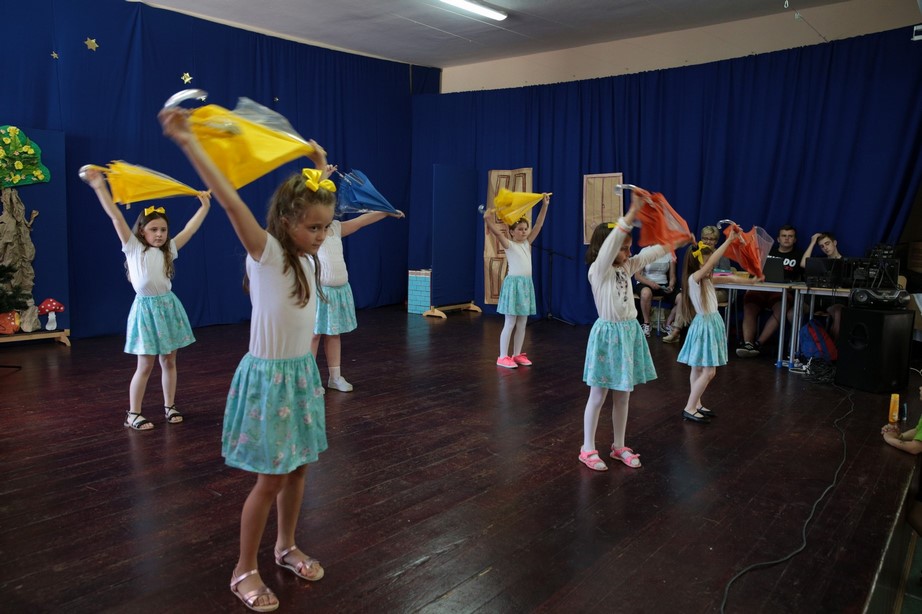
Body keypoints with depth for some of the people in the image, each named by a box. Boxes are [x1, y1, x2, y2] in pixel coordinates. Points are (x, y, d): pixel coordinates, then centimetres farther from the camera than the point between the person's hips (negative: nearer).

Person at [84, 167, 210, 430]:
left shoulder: (168, 250, 7)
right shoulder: (133, 248, -4)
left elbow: (189, 229, 11)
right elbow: (116, 216, -11)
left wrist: (204, 207, 12)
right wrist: (99, 187, -16)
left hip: (168, 305, 4)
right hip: (146, 307, -4)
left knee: (169, 361, 10)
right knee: (145, 365, 0)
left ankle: (169, 406, 22)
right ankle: (132, 414, 12)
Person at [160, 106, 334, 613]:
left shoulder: (306, 254, 3)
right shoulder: (266, 254, -16)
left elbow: (317, 197, 22)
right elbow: (231, 201, -31)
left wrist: (319, 163, 24)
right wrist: (188, 143, -39)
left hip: (302, 373, 7)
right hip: (268, 376, -7)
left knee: (297, 471, 17)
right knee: (270, 480, 2)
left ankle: (286, 548, 37)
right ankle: (244, 571, 21)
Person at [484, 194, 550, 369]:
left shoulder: (527, 243, 12)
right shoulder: (509, 245, -5)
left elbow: (538, 225, 10)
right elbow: (497, 233, -22)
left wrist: (545, 206, 5)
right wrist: (487, 220, -37)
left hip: (527, 283, 7)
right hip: (513, 283, -7)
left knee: (522, 323, 10)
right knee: (510, 323, -4)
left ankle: (517, 354, 19)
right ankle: (503, 357, 3)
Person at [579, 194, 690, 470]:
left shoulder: (627, 268, 8)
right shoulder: (598, 270, -14)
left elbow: (651, 252, 15)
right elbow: (610, 243, -28)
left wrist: (676, 243, 5)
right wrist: (632, 213, -34)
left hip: (629, 333, 7)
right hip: (608, 334, -7)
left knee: (623, 396, 15)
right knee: (598, 396, 3)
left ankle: (619, 446, 28)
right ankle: (588, 449, 15)